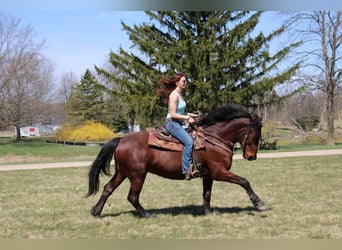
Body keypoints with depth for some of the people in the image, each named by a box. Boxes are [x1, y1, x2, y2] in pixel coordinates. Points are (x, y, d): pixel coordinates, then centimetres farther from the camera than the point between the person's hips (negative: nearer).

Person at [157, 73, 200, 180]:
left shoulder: (180, 95, 15)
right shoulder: (174, 95, -14)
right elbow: (173, 114, -19)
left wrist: (190, 115, 9)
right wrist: (187, 118, -14)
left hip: (178, 124, 11)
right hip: (172, 123, -10)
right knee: (189, 142, -27)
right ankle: (187, 171, -29)